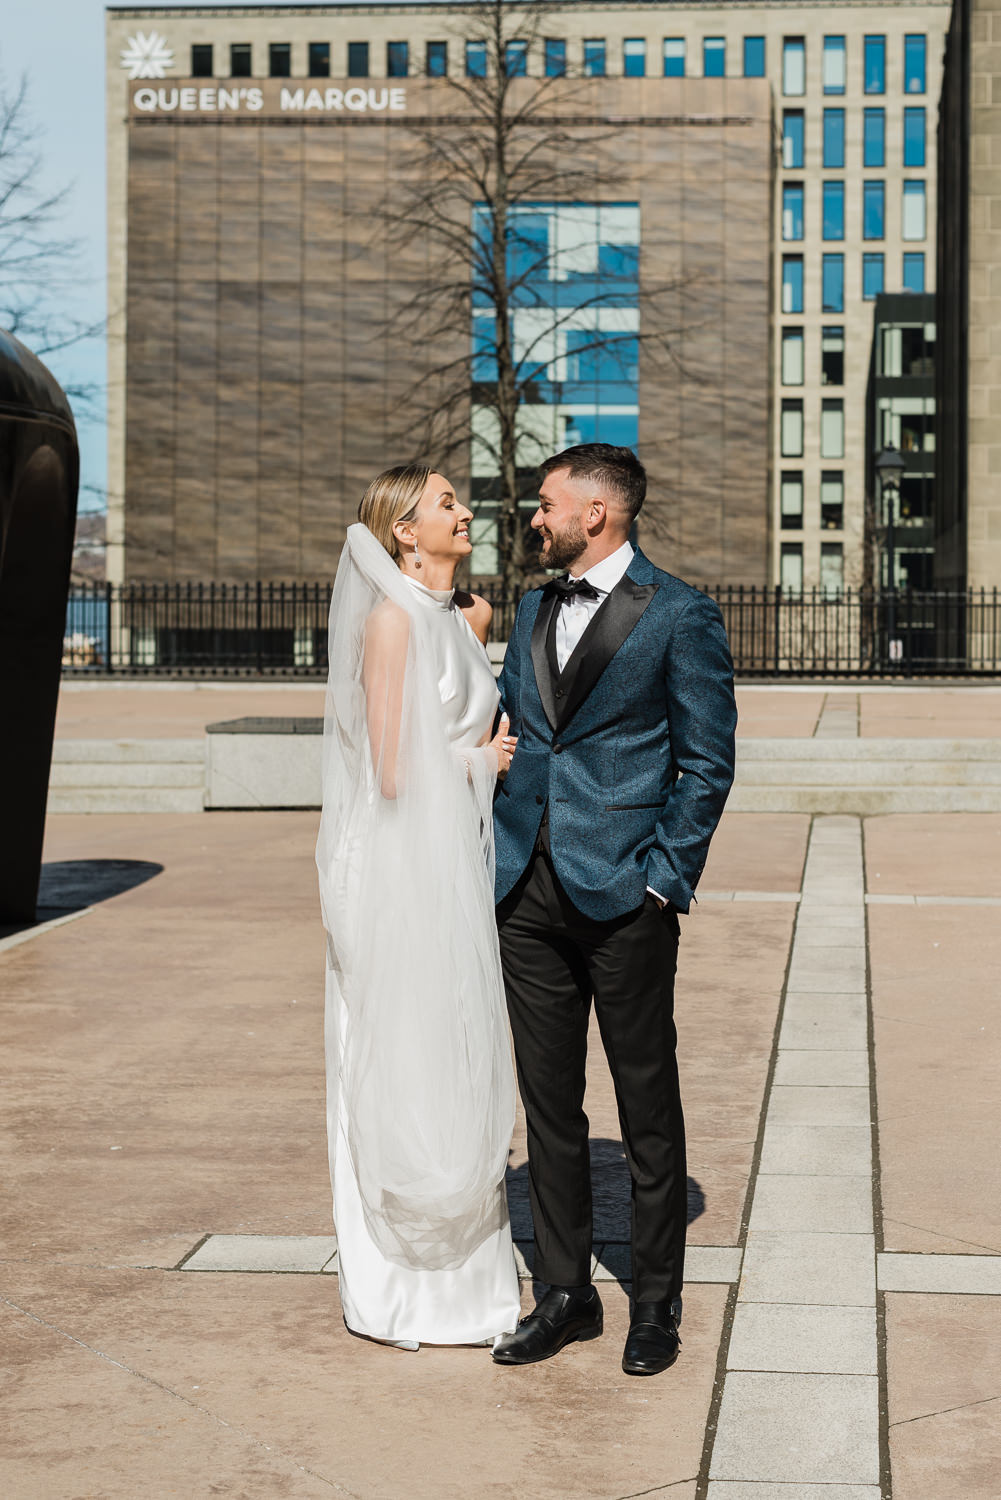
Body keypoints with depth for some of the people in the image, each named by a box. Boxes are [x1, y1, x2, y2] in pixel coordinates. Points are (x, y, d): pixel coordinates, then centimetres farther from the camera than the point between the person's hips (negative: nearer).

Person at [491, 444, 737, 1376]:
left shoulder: (679, 617, -5)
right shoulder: (532, 612, 14)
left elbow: (706, 763, -5)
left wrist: (663, 880, -11)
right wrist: (501, 860, 9)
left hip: (623, 892, -6)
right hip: (529, 892, 6)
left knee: (647, 1107, 5)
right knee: (548, 1100, 11)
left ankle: (656, 1305, 17)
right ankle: (565, 1294, 22)